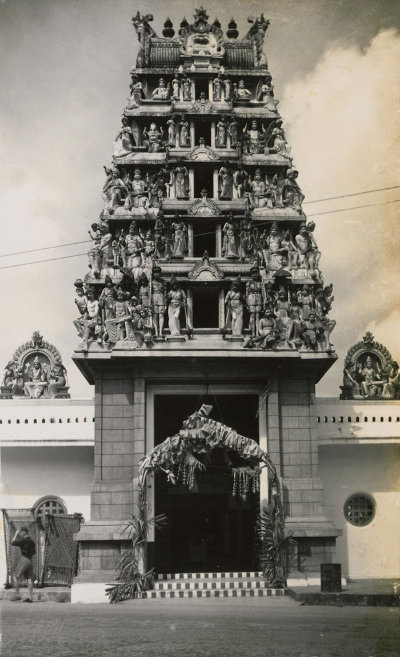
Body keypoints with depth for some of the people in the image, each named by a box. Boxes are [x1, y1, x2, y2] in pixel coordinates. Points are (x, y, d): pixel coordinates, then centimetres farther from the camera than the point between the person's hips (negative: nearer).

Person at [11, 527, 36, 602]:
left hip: (24, 559, -8)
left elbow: (13, 542, -5)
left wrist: (16, 535, 6)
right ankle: (30, 597, 3)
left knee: (16, 577, -2)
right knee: (29, 579, 5)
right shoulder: (32, 541, 14)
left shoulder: (23, 540, -10)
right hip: (30, 560, 8)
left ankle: (17, 595, -7)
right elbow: (34, 552, 21)